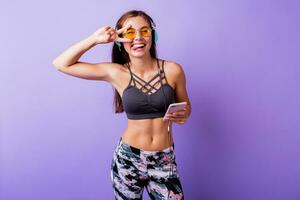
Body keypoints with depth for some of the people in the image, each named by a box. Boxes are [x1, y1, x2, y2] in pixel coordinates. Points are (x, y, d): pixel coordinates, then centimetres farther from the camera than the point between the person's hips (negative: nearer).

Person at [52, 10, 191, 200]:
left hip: (164, 161, 0)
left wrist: (183, 115, -13)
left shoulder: (173, 70, -7)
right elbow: (61, 64, -6)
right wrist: (96, 39, -12)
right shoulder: (116, 73, -7)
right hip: (128, 159, 0)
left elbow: (185, 106, 9)